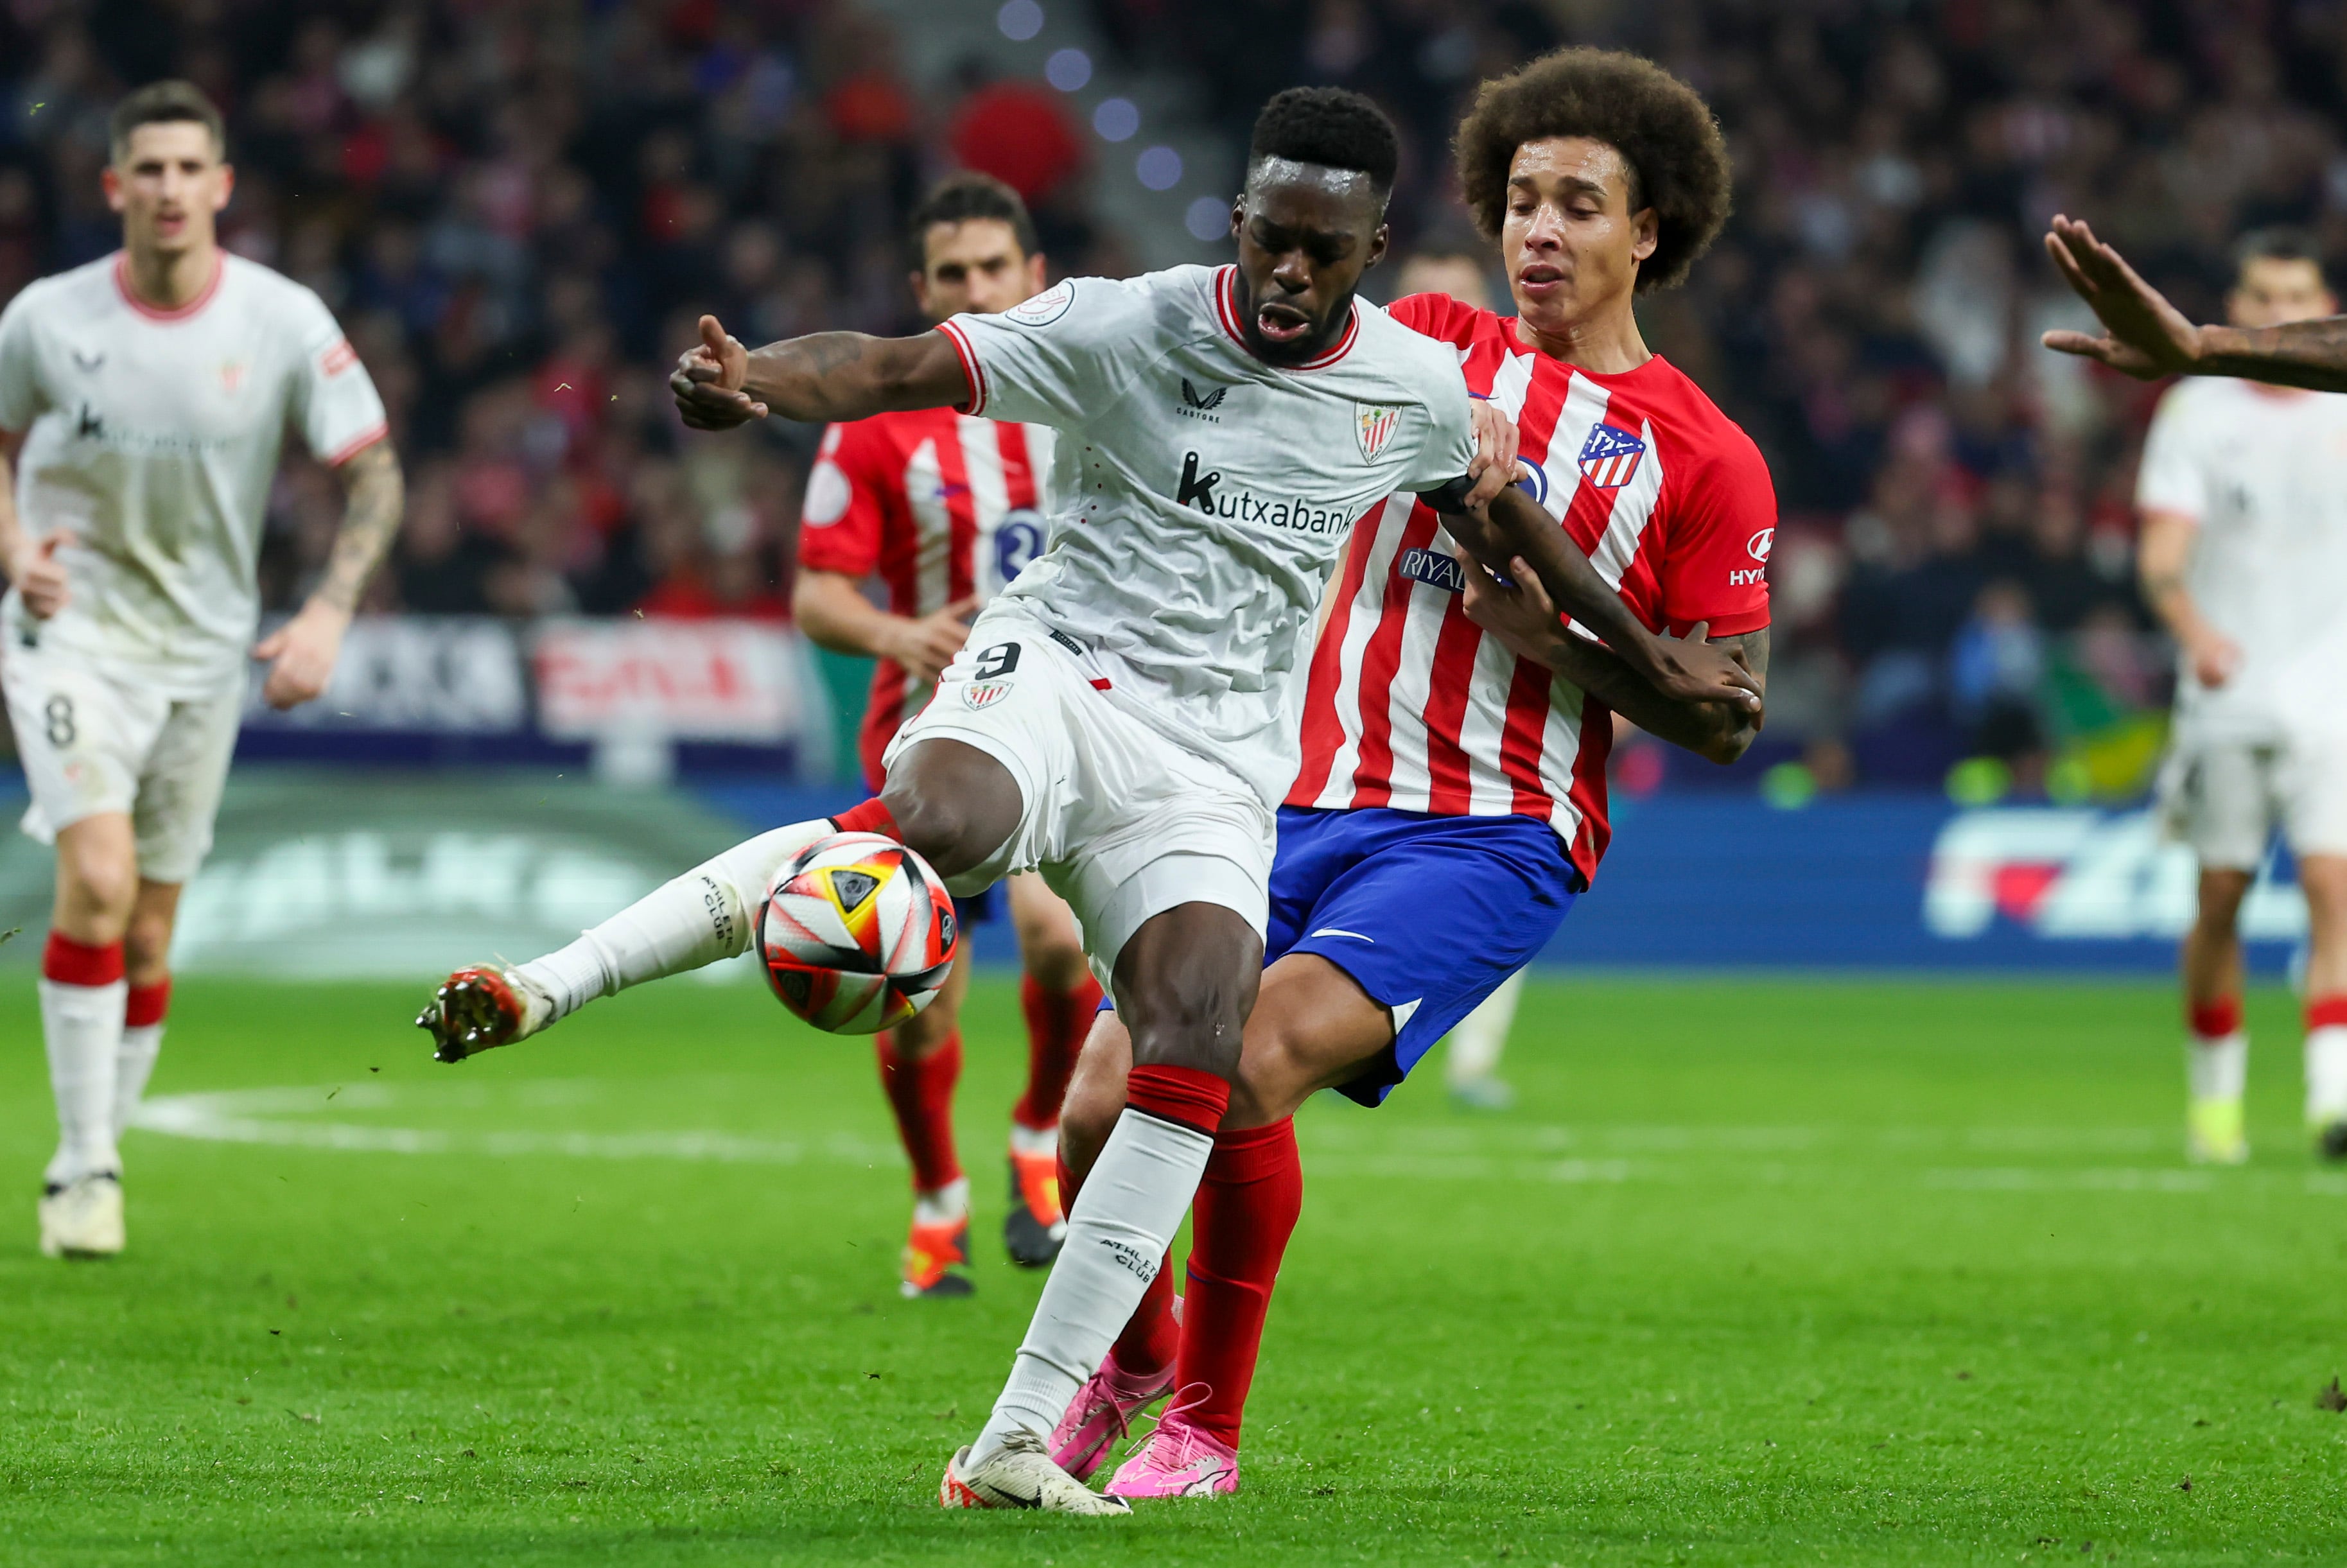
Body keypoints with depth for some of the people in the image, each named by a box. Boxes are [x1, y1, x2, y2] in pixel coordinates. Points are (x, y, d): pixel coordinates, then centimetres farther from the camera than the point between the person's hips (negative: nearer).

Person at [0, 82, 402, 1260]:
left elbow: (373, 472, -2)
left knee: (149, 932, 6)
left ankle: (96, 1155, 23)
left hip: (204, 651, 2)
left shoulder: (284, 322, -9)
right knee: (98, 882, -21)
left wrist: (329, 611, -14)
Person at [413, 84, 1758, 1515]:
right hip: (1061, 673, -3)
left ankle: (1016, 1446, -21)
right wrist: (755, 382, -37)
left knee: (1199, 1042, -21)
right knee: (925, 826, -38)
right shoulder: (1129, 330, -7)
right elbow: (898, 369, -16)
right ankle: (535, 992, -35)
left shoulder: (1418, 389, 6)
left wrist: (1650, 654, 34)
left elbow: (1499, 508, 27)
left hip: (1214, 775, 3)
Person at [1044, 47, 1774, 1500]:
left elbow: (1726, 720, 2)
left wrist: (1562, 640, -12)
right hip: (1305, 803, 4)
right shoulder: (1432, 346, 13)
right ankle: (1132, 1354, 24)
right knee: (1108, 1096, -9)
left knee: (1254, 1066, -27)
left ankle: (1205, 1427, -8)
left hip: (1494, 838, -4)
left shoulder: (1709, 461, 3)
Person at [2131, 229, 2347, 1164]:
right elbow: (2161, 553, -9)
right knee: (2221, 895, 4)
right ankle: (2214, 1095, 20)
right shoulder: (2197, 413, 1)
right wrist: (2194, 629, -28)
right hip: (2226, 694, 0)